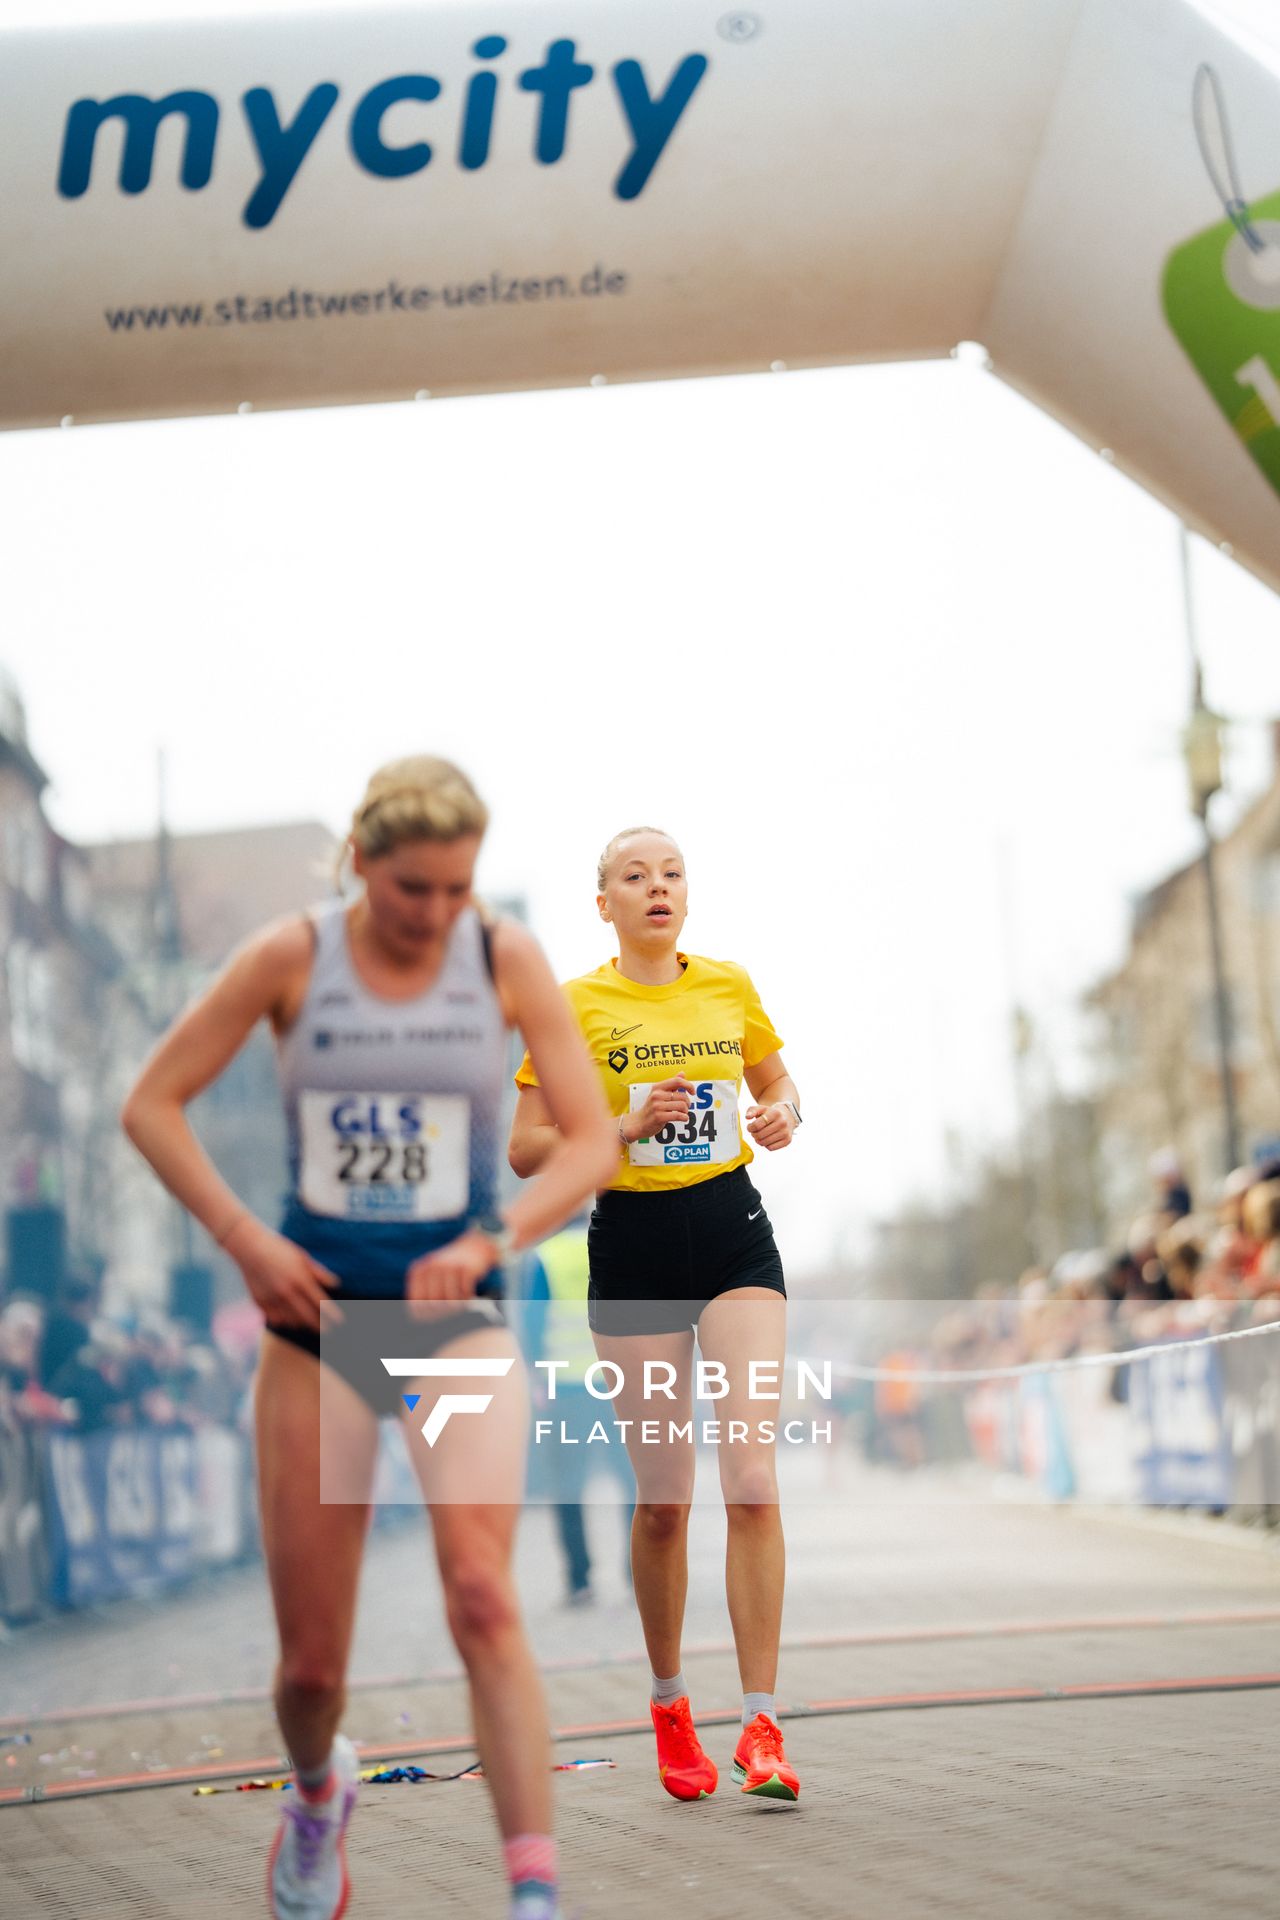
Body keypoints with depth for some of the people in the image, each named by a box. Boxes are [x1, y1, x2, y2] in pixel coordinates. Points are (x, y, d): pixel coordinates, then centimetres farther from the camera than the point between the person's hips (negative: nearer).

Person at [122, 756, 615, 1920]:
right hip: (318, 1307, 1)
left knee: (481, 1592, -25)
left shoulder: (507, 960, -3)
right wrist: (243, 1237, -9)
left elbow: (591, 1141, -1)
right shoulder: (292, 958, -3)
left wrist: (495, 1240, -16)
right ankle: (318, 1791, 41)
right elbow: (153, 1104, 3)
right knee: (311, 1662, 6)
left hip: (456, 1312, -1)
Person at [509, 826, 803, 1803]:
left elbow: (776, 1080, 22)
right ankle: (669, 1704, 25)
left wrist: (782, 1115, -1)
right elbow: (526, 1149, -2)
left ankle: (762, 1723, -8)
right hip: (633, 1243, -1)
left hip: (734, 1229, 1)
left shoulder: (729, 986, 6)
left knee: (753, 1477, -12)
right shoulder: (574, 1006, -2)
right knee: (663, 1497, 3)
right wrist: (628, 1124, -16)